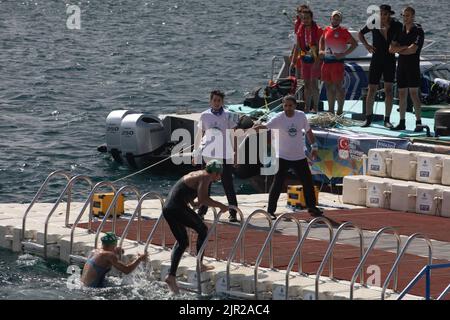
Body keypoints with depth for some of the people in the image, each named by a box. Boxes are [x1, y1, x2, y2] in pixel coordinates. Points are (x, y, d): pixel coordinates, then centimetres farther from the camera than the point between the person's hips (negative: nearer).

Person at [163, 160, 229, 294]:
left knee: (182, 242, 14)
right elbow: (203, 199, -19)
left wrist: (192, 203, 48)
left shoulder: (196, 175, 22)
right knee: (202, 230, 6)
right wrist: (220, 206, -11)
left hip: (167, 208, 9)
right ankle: (199, 264, 7)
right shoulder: (205, 177, -6)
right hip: (178, 208, -9)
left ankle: (171, 275, 6)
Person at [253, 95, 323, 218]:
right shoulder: (278, 118, -15)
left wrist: (314, 146, 11)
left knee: (308, 181, 12)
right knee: (277, 184, -9)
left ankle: (312, 207, 30)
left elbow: (308, 131, 12)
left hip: (300, 157, 4)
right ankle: (270, 210, -3)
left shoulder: (301, 116, -3)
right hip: (283, 157, -4)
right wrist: (258, 127, -53)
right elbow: (266, 126, -31)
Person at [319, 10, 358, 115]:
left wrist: (344, 54, -12)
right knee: (329, 87, 11)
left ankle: (340, 110, -2)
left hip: (337, 61, -6)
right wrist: (321, 50, 13)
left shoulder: (343, 32, -5)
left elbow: (354, 44, -5)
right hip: (326, 61, 6)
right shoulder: (326, 30, 11)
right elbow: (322, 40, 31)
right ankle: (330, 110, 18)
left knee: (338, 86, -6)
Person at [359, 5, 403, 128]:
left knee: (388, 89, -2)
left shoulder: (396, 26, -3)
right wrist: (366, 45, 1)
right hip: (376, 59, 0)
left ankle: (387, 119, 4)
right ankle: (368, 118, 8)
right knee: (372, 89, 0)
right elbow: (360, 34, 14)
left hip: (390, 60, 0)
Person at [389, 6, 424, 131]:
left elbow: (413, 49, -17)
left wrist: (399, 50, -3)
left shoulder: (418, 31, -6)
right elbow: (391, 49, 5)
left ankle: (419, 122, -10)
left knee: (414, 93, -11)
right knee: (402, 94, 7)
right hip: (401, 65, 6)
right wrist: (405, 47, -10)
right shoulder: (400, 31, 14)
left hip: (413, 66, -6)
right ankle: (402, 123, 11)